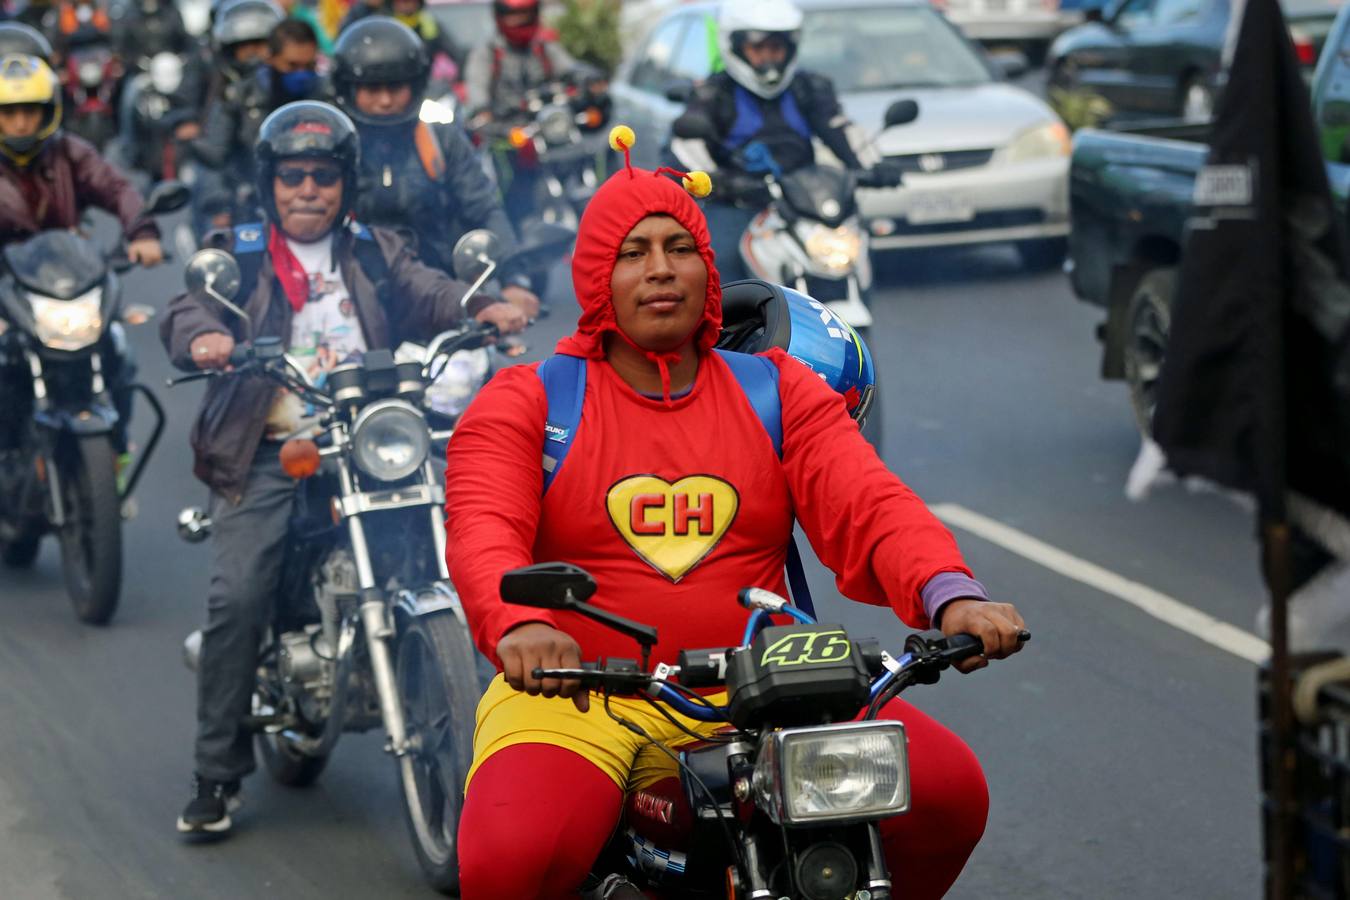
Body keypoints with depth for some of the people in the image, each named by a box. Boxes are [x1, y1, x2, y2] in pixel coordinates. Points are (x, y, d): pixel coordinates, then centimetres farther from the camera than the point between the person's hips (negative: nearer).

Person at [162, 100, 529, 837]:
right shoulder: (238, 256, 9)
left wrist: (482, 309, -21)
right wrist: (202, 336, -33)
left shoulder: (374, 254, 17)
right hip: (269, 453, -2)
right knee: (236, 599, -14)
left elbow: (425, 294, 2)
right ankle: (216, 775, -6)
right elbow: (190, 309, -8)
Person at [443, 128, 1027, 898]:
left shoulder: (780, 391, 12)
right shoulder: (526, 402, 5)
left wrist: (950, 596, -25)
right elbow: (484, 533, -12)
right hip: (576, 696, -2)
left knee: (949, 790, -20)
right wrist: (518, 626, -36)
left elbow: (869, 504, -3)